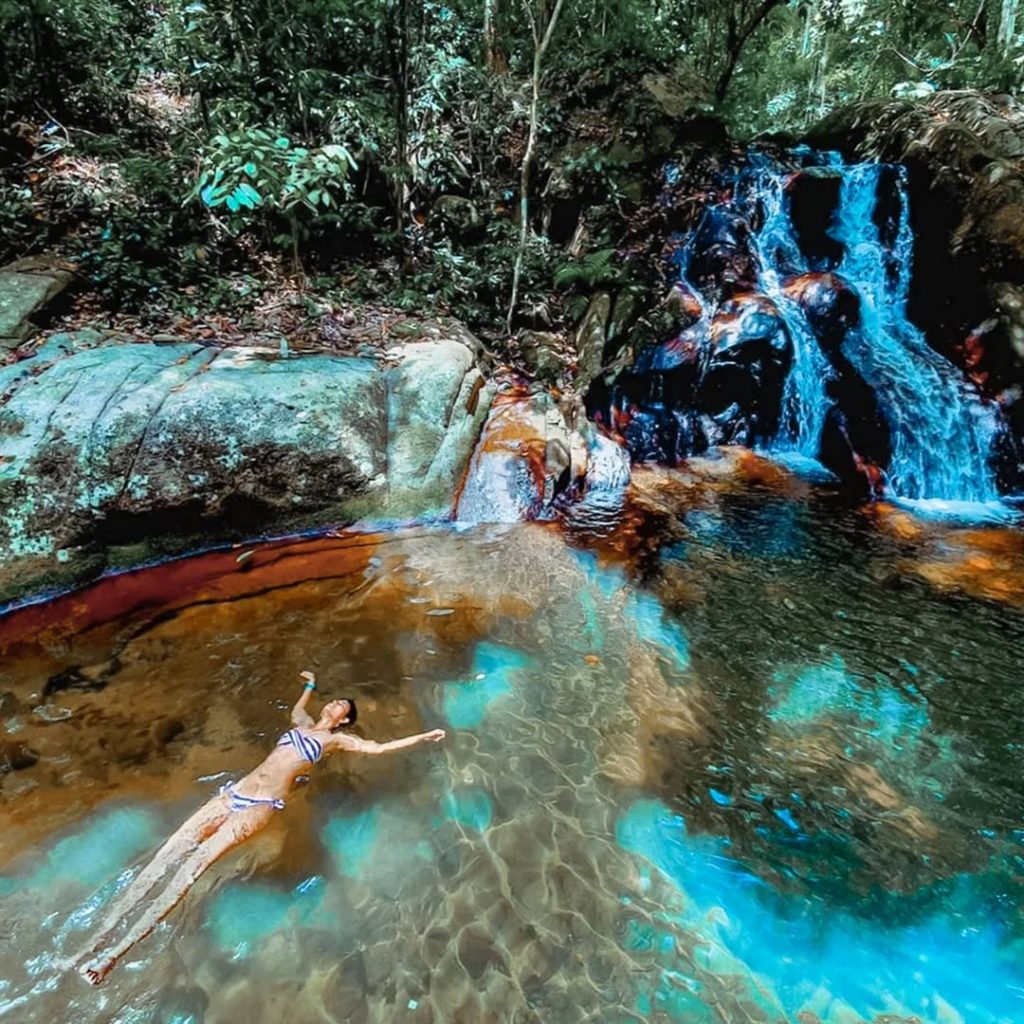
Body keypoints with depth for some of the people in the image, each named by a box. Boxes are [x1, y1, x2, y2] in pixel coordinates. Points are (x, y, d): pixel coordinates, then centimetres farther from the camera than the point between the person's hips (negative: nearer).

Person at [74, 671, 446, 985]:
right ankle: (100, 937, -5)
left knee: (198, 859, -22)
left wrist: (422, 737, -2)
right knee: (171, 851, -8)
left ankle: (119, 949, -20)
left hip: (262, 804, -6)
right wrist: (310, 684, 58)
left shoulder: (336, 739, 5)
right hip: (235, 792, 6)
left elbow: (378, 747, -1)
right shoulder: (304, 723, 21)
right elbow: (297, 707, 47)